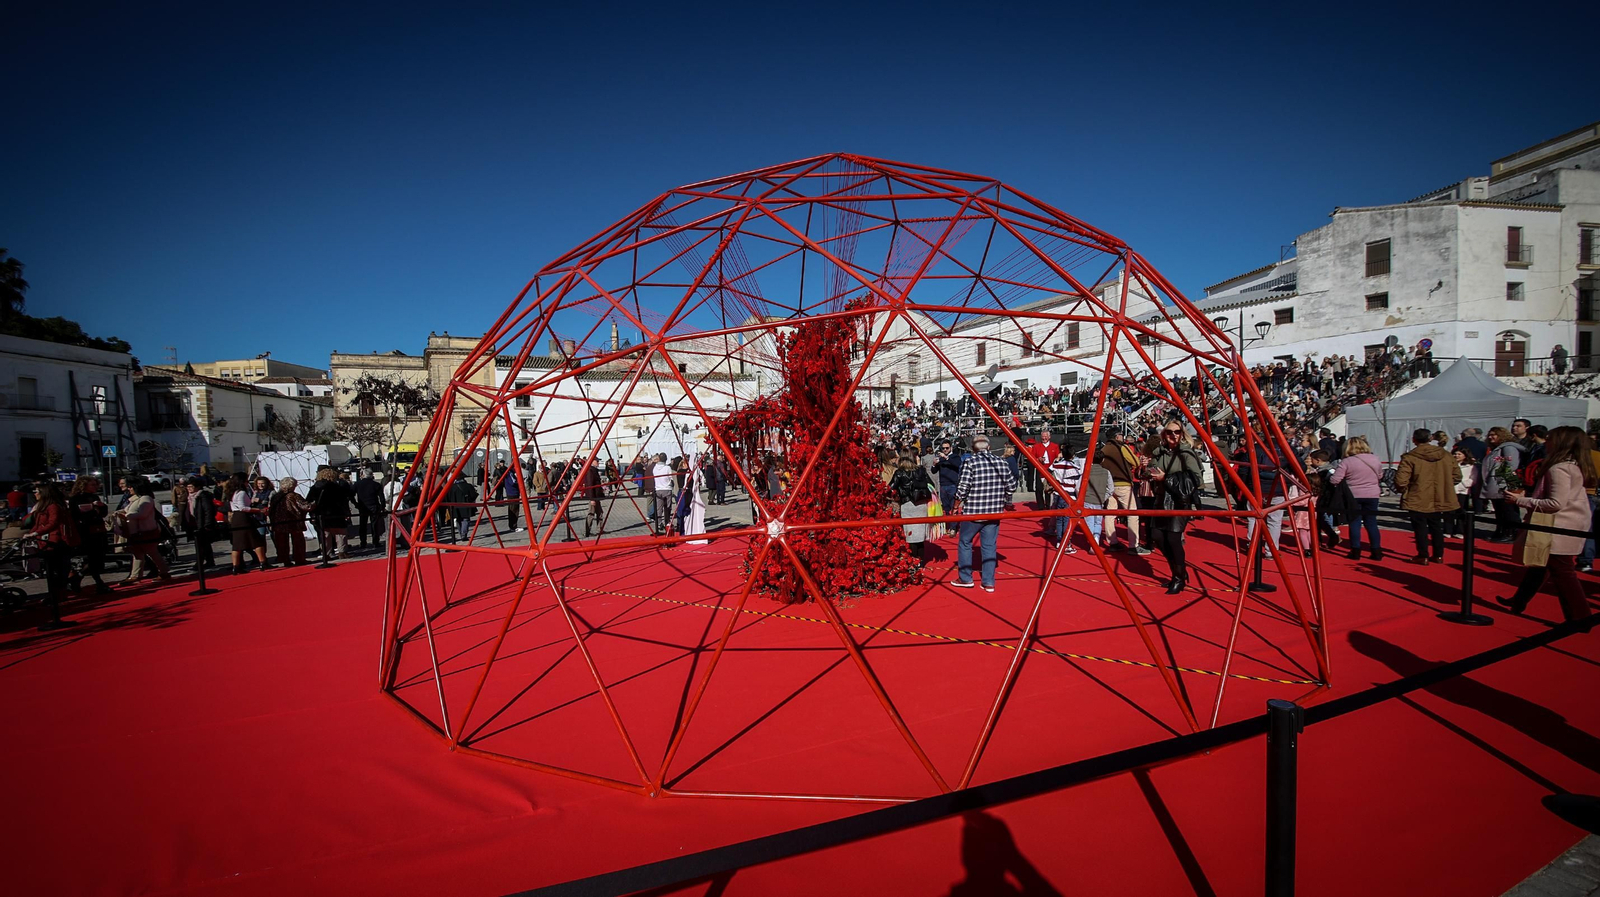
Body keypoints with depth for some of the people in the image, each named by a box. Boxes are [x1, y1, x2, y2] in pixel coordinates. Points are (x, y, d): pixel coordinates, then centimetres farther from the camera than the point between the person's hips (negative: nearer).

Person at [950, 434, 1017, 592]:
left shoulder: (970, 462, -12)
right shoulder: (1000, 462, 2)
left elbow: (963, 487, -17)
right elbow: (1012, 485, 5)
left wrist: (957, 505, -1)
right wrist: (1003, 500, 19)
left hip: (972, 511, -4)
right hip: (994, 512, 4)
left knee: (965, 543, 13)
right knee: (989, 545, 11)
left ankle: (965, 579, 17)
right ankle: (989, 582, 14)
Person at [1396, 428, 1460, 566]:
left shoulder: (1410, 457, -16)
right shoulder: (1445, 456, 2)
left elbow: (1400, 480, -21)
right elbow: (1457, 476, 8)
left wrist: (1405, 490, -1)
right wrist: (1442, 486, 19)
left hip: (1418, 500, -5)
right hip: (1438, 500, 5)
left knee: (1420, 528, 5)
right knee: (1436, 527, 18)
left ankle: (1423, 556, 7)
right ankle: (1438, 555, 25)